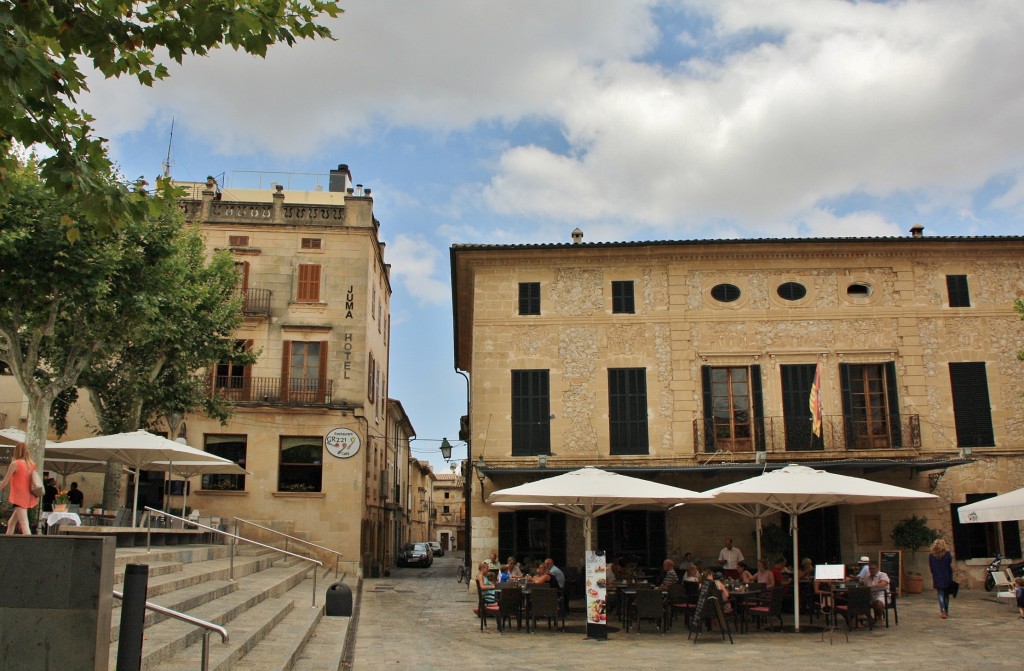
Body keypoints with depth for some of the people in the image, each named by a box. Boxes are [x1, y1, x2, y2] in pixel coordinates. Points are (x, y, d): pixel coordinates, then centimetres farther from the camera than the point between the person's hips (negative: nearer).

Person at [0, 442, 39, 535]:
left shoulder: (15, 464, -8)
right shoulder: (32, 464, 9)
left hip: (19, 497, -7)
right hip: (29, 497, 7)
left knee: (24, 524, -14)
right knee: (11, 522, 20)